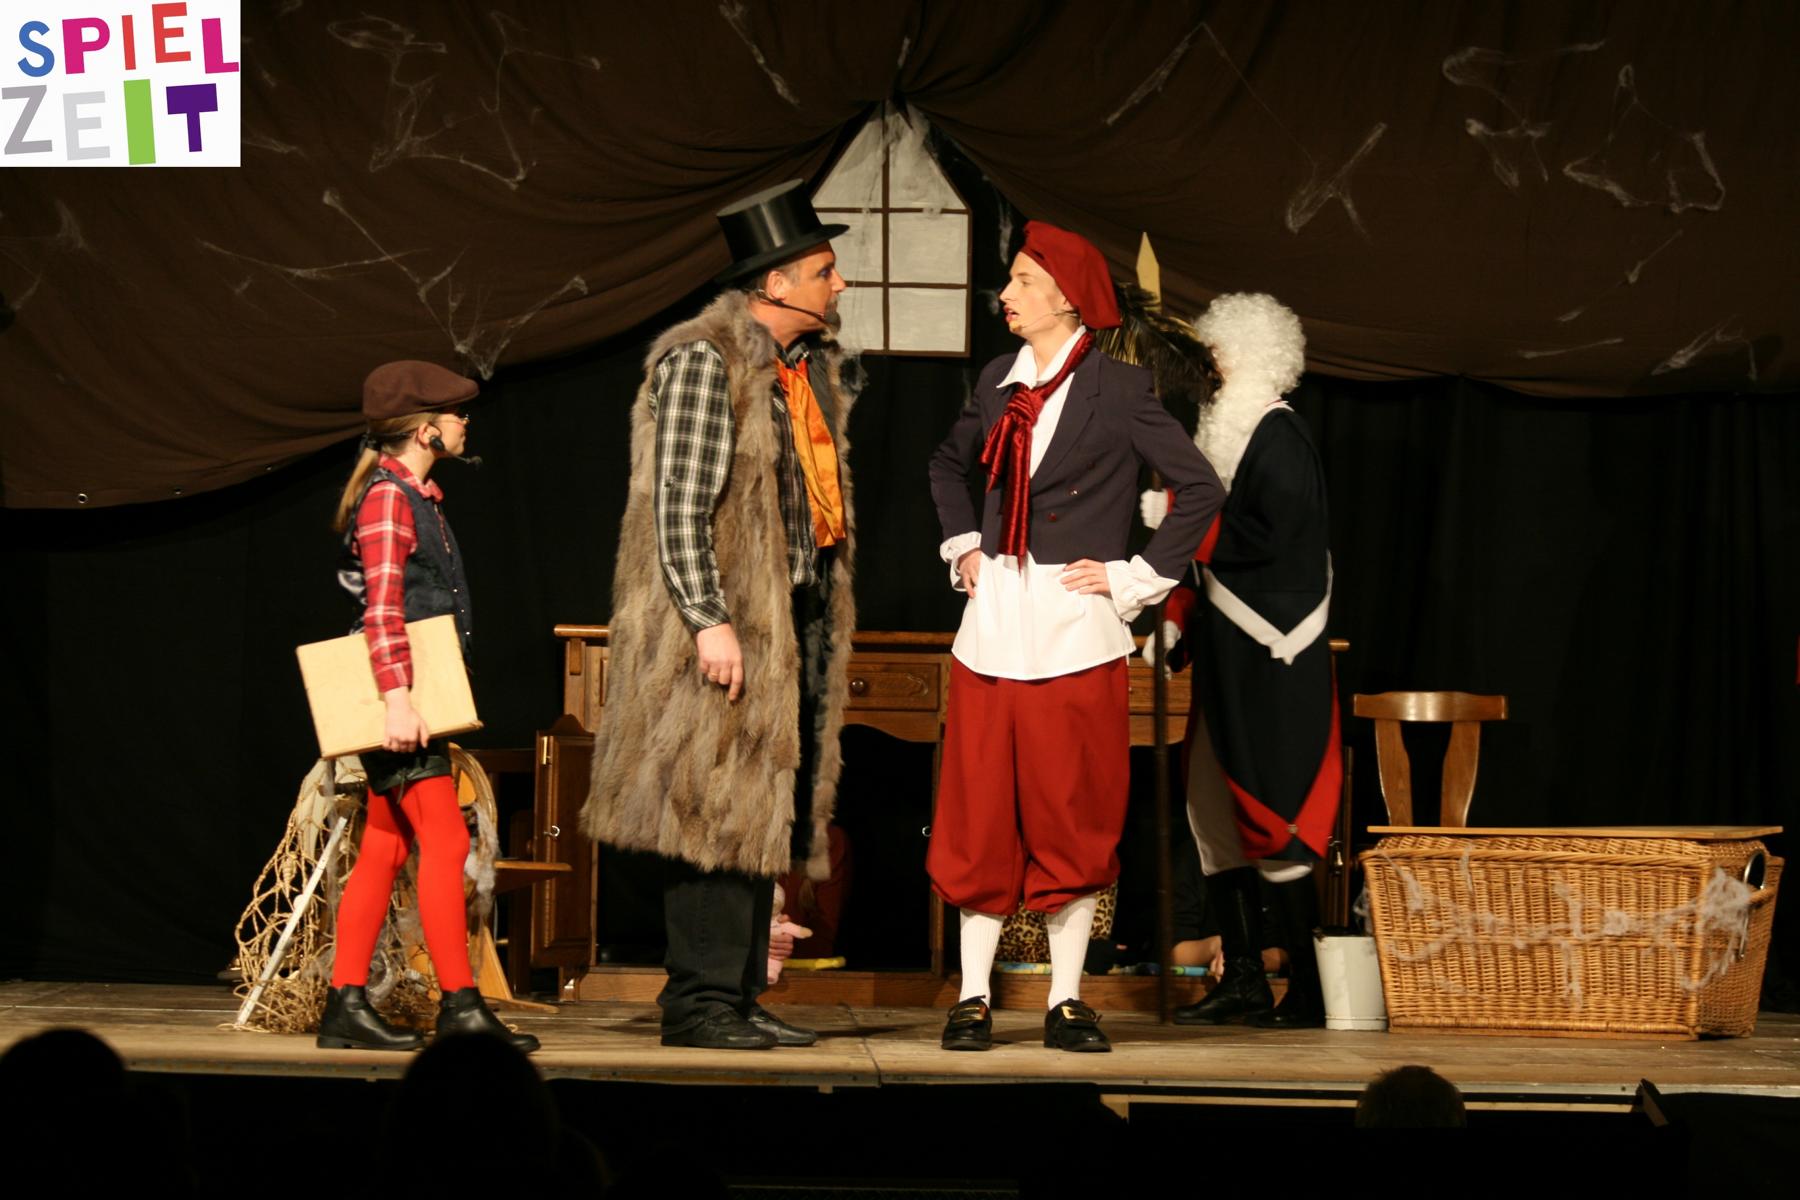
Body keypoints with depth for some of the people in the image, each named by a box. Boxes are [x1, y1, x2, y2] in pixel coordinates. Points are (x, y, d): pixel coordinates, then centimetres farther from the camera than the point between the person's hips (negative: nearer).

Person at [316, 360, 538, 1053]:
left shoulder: (418, 497, 18)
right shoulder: (388, 497, -11)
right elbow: (382, 610, -20)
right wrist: (397, 698, -26)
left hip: (417, 700, 10)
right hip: (398, 697, -10)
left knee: (385, 852, 7)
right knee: (446, 842, -11)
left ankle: (347, 1004, 7)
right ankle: (460, 1006, -12)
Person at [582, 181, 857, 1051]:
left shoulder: (811, 364, 15)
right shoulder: (705, 360, -12)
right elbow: (679, 510, -15)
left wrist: (827, 619, 18)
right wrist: (711, 622, -21)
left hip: (798, 619, 9)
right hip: (730, 626, -9)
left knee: (768, 812, 10)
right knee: (718, 807, -8)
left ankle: (738, 995, 14)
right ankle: (699, 1001, -5)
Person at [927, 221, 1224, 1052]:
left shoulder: (1118, 390, -6)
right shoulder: (999, 383, 10)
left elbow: (1200, 491, -7)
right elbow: (949, 462, 29)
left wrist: (1136, 579, -8)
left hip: (1074, 630, -4)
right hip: (994, 622, 4)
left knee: (1072, 819, 1)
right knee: (979, 818, 3)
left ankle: (1067, 1002, 8)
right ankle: (973, 998, 7)